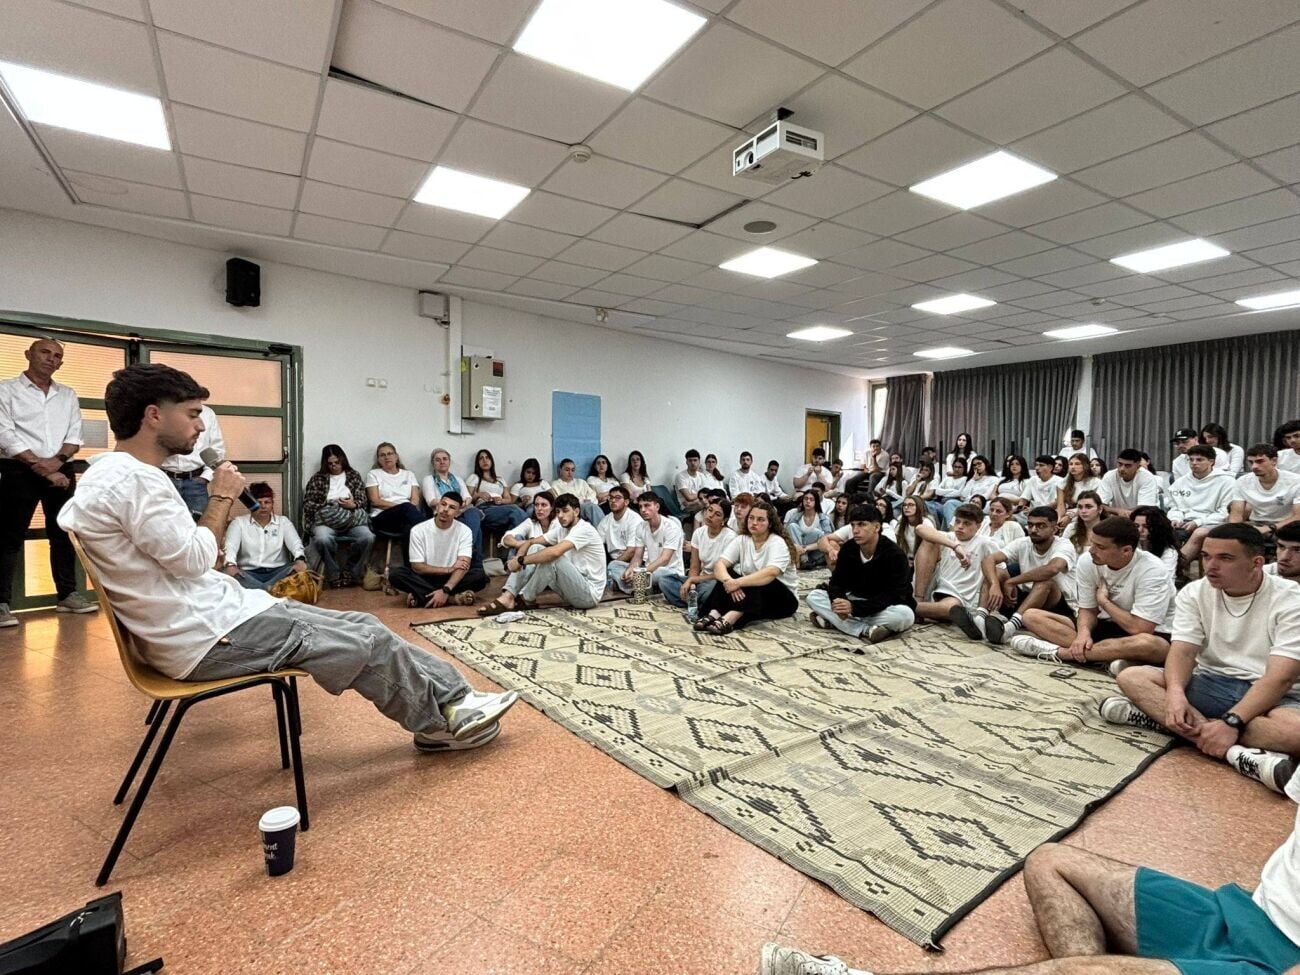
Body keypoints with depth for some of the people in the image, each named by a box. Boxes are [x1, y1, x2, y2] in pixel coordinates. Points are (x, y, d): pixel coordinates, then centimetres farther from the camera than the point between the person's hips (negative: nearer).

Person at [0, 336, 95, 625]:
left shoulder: (68, 395, 14)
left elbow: (75, 436, 7)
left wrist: (57, 461, -11)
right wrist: (39, 466, -14)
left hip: (61, 471, 4)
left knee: (63, 534, 7)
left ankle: (67, 594, 15)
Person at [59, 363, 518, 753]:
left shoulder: (114, 474, 13)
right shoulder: (133, 478, -21)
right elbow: (193, 559, -21)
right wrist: (222, 497, -9)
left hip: (211, 614, 10)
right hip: (211, 635, -10)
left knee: (360, 627, 6)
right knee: (369, 642, -6)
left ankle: (453, 701, 12)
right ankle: (443, 719, 15)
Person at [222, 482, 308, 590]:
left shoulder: (283, 521, 13)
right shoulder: (239, 522, 11)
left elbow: (295, 543, -4)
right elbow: (230, 546, -6)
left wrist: (300, 560, -29)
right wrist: (230, 565, -31)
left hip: (278, 572, 0)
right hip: (249, 574, 0)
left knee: (297, 570, -32)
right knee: (228, 574, -33)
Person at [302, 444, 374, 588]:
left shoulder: (354, 476, 17)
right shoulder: (317, 478, 15)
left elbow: (362, 500, 9)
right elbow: (308, 504, 7)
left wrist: (353, 505, -13)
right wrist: (329, 506, -7)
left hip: (351, 518, 1)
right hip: (325, 519, -1)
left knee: (368, 538, -31)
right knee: (322, 539, -37)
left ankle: (352, 573, -12)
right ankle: (334, 575, -17)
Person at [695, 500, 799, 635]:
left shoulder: (778, 543, -17)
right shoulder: (741, 540, -2)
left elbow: (771, 573, -36)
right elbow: (719, 564, -16)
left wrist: (738, 582, -43)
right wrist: (729, 581, -37)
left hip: (783, 600, -4)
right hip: (749, 594, 4)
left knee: (761, 583, -35)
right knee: (727, 574, -19)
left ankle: (728, 619, -50)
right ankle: (714, 614, -38)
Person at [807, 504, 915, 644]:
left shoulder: (895, 555, -22)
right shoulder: (848, 550, -7)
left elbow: (892, 596, -27)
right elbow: (837, 582, -6)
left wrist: (854, 608, -38)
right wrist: (838, 601, -32)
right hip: (855, 600, 5)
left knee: (905, 615, -38)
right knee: (814, 596, -16)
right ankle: (865, 631, -30)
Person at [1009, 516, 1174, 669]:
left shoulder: (1152, 571, -23)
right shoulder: (1087, 561, -10)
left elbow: (1138, 629, -28)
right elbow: (1088, 610, -1)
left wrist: (1103, 600, -15)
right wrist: (1084, 632, -23)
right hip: (1106, 627, 5)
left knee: (1149, 644, -43)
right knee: (1032, 616, -9)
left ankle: (1057, 652, -28)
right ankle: (1108, 655, -24)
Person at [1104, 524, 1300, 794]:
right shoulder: (1194, 593, 1)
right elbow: (1183, 651, -9)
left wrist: (1231, 722, -34)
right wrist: (1175, 693, -31)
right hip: (1211, 684, 4)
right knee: (1132, 677, -21)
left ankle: (1157, 716, -33)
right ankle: (1235, 752, -33)